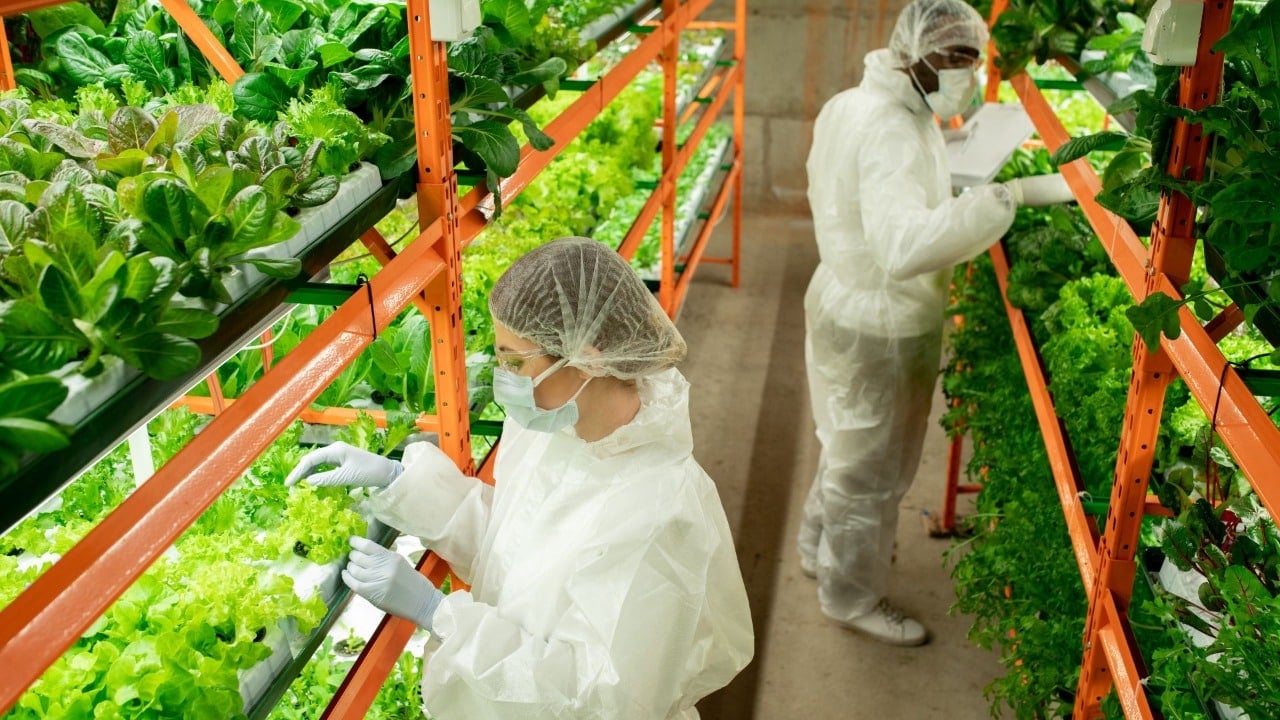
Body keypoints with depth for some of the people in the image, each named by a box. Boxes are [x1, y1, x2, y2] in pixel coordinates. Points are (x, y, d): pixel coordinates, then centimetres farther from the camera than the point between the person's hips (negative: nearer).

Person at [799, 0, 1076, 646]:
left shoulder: (850, 105, 3)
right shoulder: (893, 132, -29)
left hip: (843, 302, 10)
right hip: (879, 330, -10)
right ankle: (854, 596, 30)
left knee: (849, 447, 28)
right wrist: (1014, 194, -49)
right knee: (872, 469, 10)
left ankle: (822, 548, 49)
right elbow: (904, 246, -46)